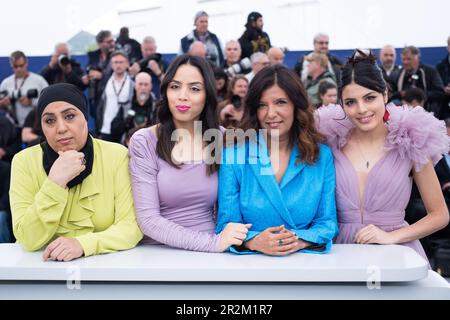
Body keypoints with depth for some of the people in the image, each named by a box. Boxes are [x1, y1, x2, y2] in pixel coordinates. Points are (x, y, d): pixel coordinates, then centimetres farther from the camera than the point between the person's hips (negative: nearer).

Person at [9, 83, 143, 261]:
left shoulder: (117, 155, -6)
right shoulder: (25, 161, -5)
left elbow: (132, 226, -11)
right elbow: (29, 240, -11)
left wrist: (83, 244, -26)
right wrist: (56, 181, -21)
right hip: (43, 265, 1)